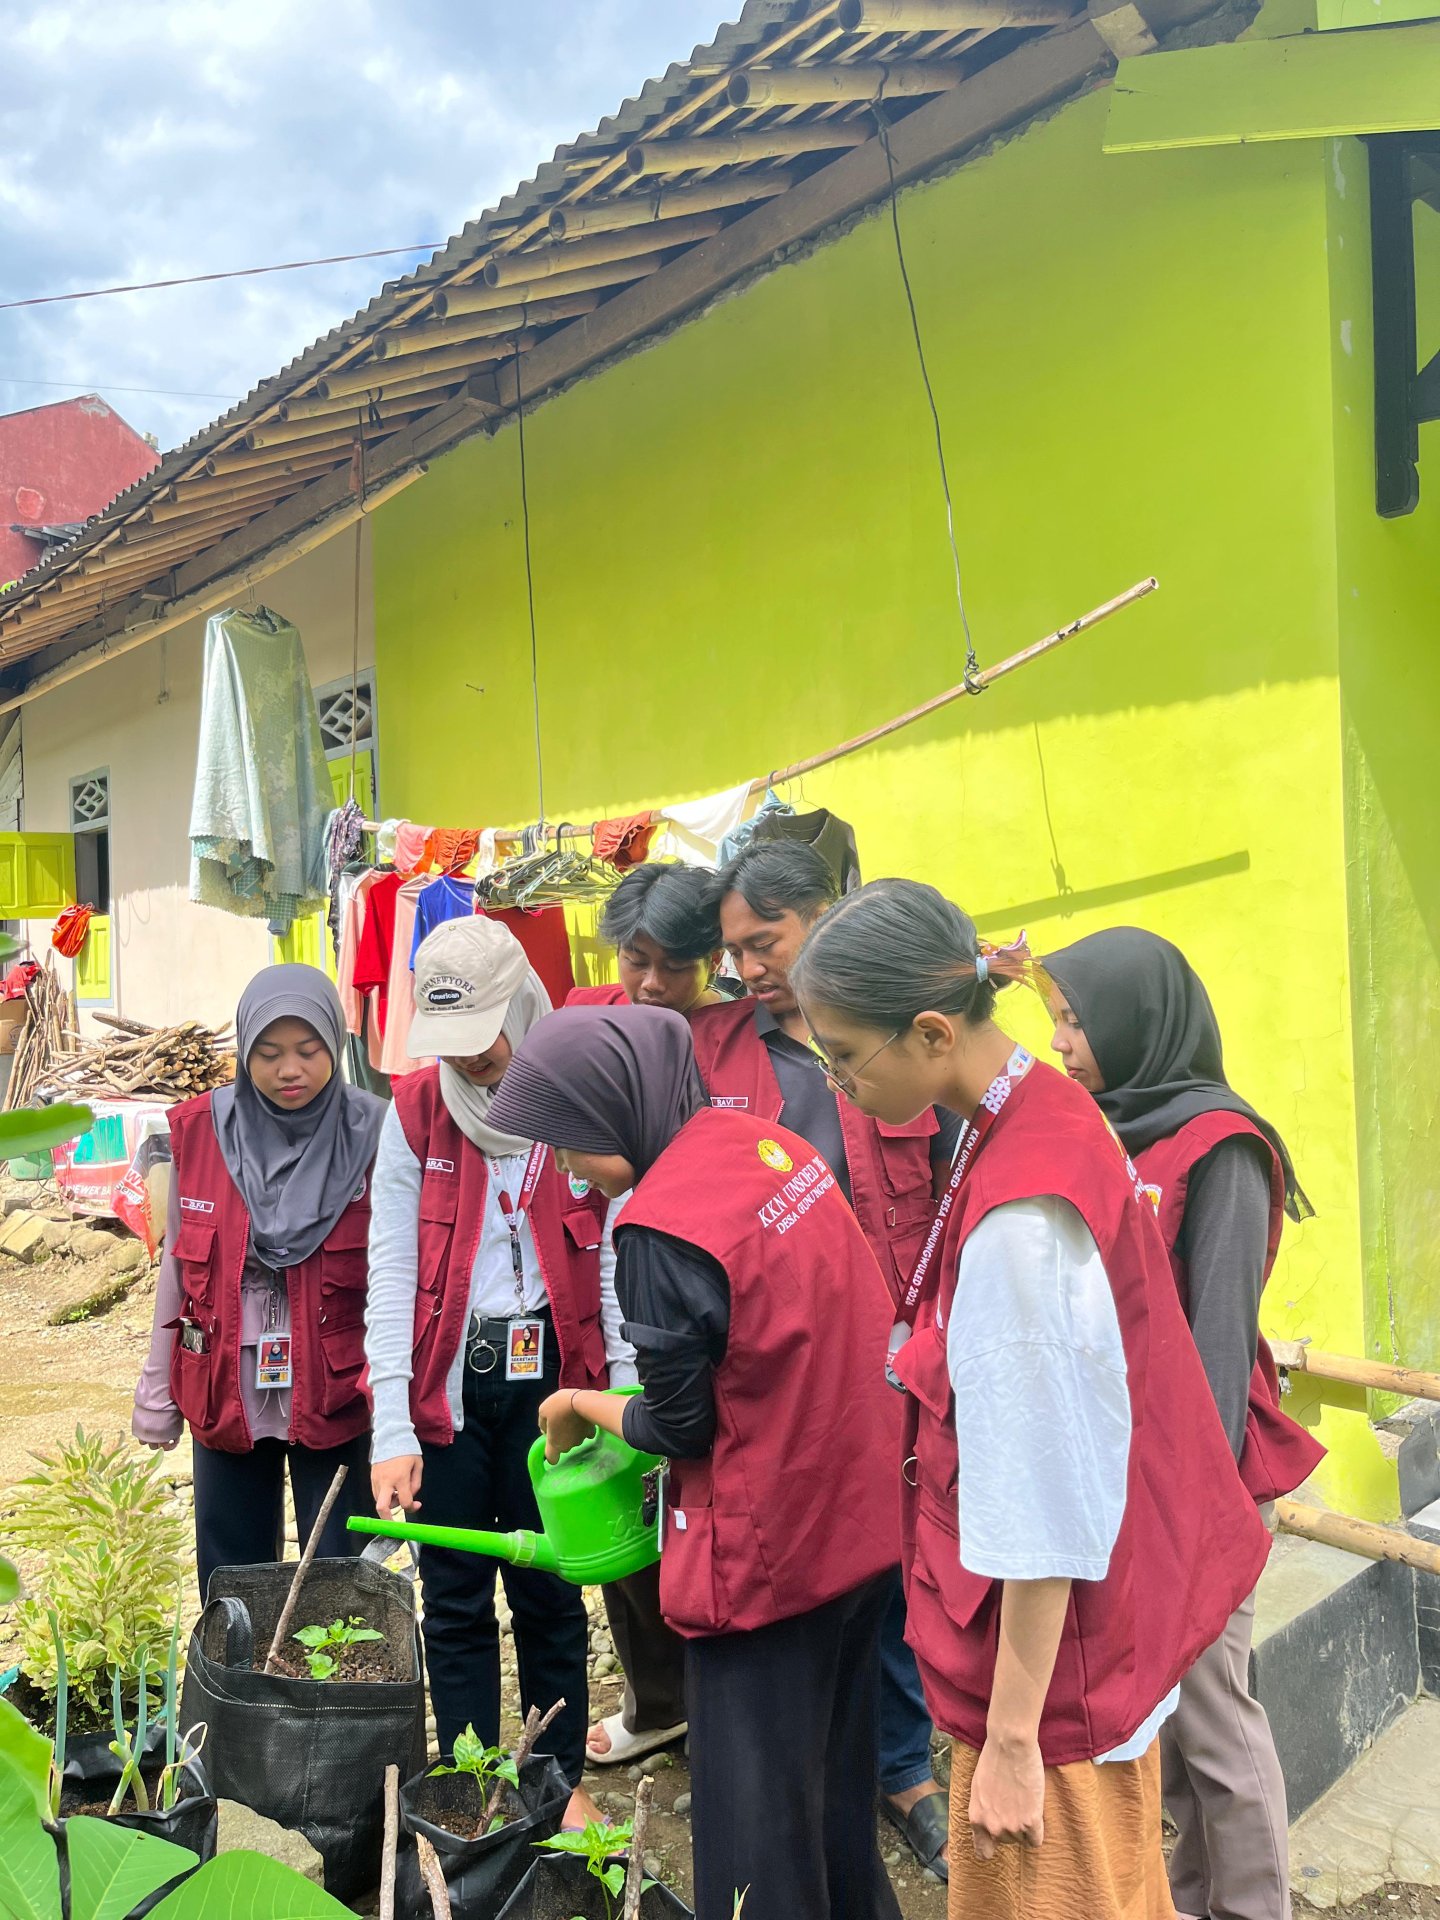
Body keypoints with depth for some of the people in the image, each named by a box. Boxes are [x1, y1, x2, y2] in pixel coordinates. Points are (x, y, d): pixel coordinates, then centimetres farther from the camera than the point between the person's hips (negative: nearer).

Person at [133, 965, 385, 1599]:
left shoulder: (369, 1133, -10)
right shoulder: (200, 1131, -2)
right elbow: (177, 1267, 7)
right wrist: (157, 1391, 11)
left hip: (335, 1397, -2)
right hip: (224, 1396, 3)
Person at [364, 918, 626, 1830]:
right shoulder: (417, 1107, -2)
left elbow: (617, 1258, -5)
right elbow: (390, 1269, -4)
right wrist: (391, 1428, -10)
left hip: (550, 1377, -1)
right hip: (446, 1381, 1)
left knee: (551, 1593, 12)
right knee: (455, 1600, 11)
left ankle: (561, 1779, 32)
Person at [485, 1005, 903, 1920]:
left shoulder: (662, 1225, -25)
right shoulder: (776, 1144, -1)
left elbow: (677, 1428, -15)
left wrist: (579, 1405, 3)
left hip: (767, 1554, -8)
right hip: (861, 1523, 8)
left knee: (756, 1813, 11)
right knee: (839, 1779, 25)